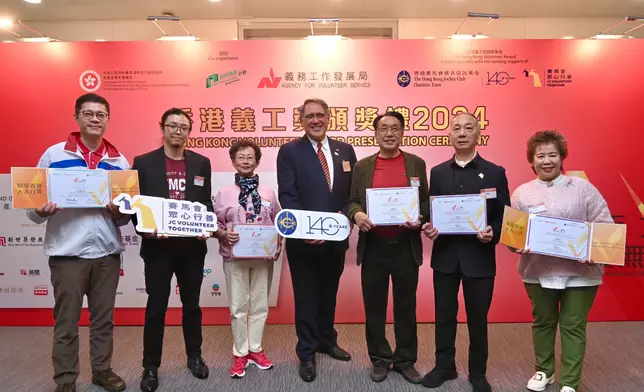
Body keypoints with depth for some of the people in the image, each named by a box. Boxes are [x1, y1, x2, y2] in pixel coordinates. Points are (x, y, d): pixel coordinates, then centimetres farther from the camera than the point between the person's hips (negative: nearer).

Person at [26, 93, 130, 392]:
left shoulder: (119, 161, 7)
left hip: (108, 252, 3)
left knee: (104, 319, 13)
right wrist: (41, 211, -22)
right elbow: (33, 206, 0)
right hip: (67, 252, -2)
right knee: (66, 322, 7)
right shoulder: (53, 154, 0)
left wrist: (120, 213, -12)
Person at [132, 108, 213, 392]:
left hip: (192, 246, 2)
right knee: (156, 307, 7)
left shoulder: (201, 163, 5)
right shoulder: (144, 163, 0)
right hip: (158, 246, -2)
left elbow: (207, 203, 6)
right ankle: (151, 366, 22)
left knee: (192, 304, 15)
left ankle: (194, 356, 32)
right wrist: (145, 230, -16)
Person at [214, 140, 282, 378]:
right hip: (235, 258, -1)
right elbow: (216, 225, 2)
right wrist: (224, 235, -18)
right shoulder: (224, 193, 0)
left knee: (260, 305, 11)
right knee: (238, 308, 7)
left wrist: (278, 242, -7)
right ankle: (240, 353, 21)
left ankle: (255, 349, 27)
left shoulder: (268, 193, 4)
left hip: (263, 258, 2)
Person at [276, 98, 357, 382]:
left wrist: (344, 215, -12)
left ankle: (327, 340, 41)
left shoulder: (345, 150, 7)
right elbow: (287, 196, -12)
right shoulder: (290, 151, -5)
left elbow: (353, 192, 7)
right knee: (306, 297, 9)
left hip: (336, 238, 4)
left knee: (329, 293, 21)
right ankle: (307, 353, 24)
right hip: (304, 240, -4)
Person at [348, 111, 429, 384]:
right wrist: (356, 214, -16)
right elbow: (352, 201, 6)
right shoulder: (362, 166, 6)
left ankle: (405, 360, 26)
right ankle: (379, 359, 25)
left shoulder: (416, 163, 5)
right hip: (373, 246, 1)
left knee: (406, 304, 9)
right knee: (374, 305, 9)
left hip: (406, 246, 0)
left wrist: (420, 218, -15)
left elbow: (426, 202, 6)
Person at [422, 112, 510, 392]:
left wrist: (493, 233, -19)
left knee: (478, 318, 10)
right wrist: (429, 228, -12)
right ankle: (444, 366, 30)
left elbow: (505, 216, -1)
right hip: (445, 256, 2)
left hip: (479, 257, -2)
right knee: (444, 315, 12)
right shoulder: (438, 172, 7)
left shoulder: (495, 172, 0)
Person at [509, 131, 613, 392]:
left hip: (580, 271, -1)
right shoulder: (522, 193, 2)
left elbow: (604, 226, -2)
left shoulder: (582, 188, -1)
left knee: (573, 326, 6)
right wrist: (518, 247, -17)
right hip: (538, 270, 2)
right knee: (542, 322, 15)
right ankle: (544, 371, 35)